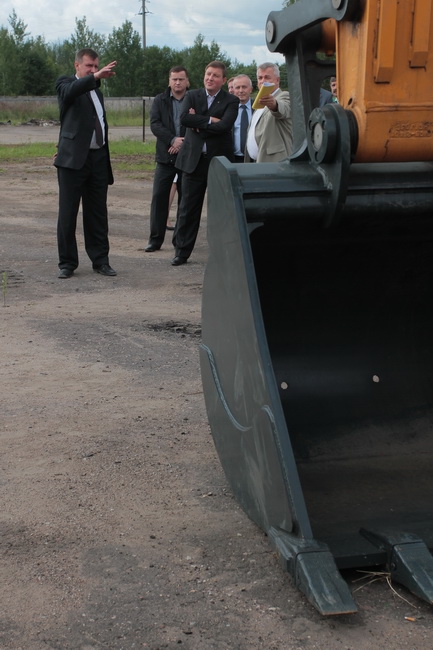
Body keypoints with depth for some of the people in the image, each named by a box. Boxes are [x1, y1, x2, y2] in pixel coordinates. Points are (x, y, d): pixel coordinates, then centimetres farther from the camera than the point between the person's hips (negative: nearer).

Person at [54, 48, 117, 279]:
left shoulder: (96, 91, 20)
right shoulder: (65, 83, 0)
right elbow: (70, 91, -25)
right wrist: (96, 77, -39)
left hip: (98, 158, 6)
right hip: (73, 158, -6)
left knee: (97, 214, 8)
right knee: (67, 214, -1)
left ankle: (100, 260, 15)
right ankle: (67, 263, 7)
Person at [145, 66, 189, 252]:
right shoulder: (160, 101, 7)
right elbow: (155, 124, -4)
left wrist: (183, 143, -14)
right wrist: (172, 140, -17)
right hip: (166, 156, 1)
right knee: (159, 196, -2)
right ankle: (155, 238, 1)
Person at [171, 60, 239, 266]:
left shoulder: (231, 101, 0)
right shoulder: (192, 96, 8)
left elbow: (224, 125, -18)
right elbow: (184, 118, -11)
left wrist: (198, 124, -12)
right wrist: (210, 121, -13)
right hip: (194, 159, 2)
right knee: (188, 208, 6)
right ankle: (182, 251, 14)